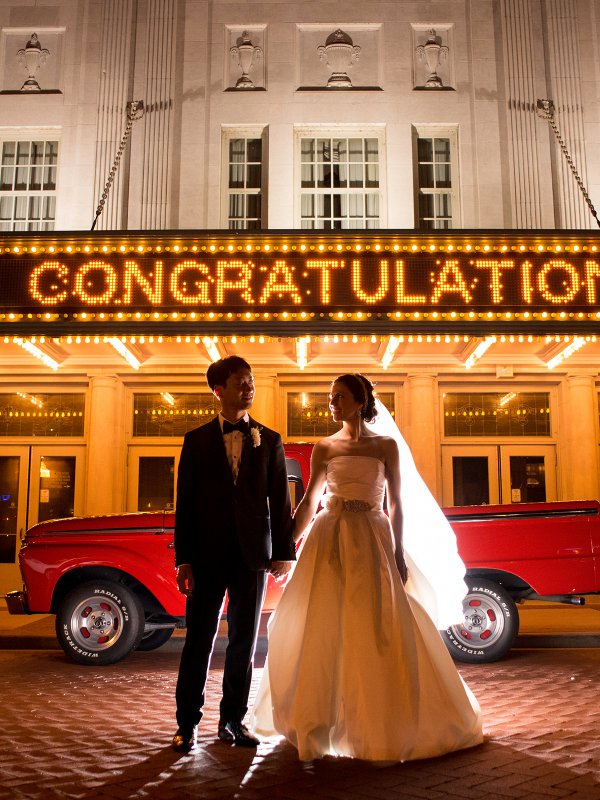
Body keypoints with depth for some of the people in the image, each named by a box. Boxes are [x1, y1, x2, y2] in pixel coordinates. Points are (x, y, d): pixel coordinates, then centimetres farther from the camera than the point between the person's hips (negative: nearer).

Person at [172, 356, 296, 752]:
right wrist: (183, 559, -4)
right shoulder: (197, 440, 5)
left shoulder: (270, 441, 7)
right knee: (199, 639, 4)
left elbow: (281, 501, 5)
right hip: (208, 554, -1)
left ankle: (233, 719, 23)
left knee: (245, 640, 9)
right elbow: (185, 503, 2)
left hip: (253, 553, 1)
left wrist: (284, 552, -3)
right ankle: (188, 723, 16)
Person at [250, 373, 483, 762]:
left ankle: (381, 724, 14)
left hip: (371, 540, -2)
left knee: (377, 628, -2)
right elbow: (309, 502, 8)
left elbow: (395, 503, 4)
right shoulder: (324, 448, 9)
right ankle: (317, 718, 17)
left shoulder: (386, 445, 5)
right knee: (321, 629, 2)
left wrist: (399, 553, -4)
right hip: (328, 540, 2)